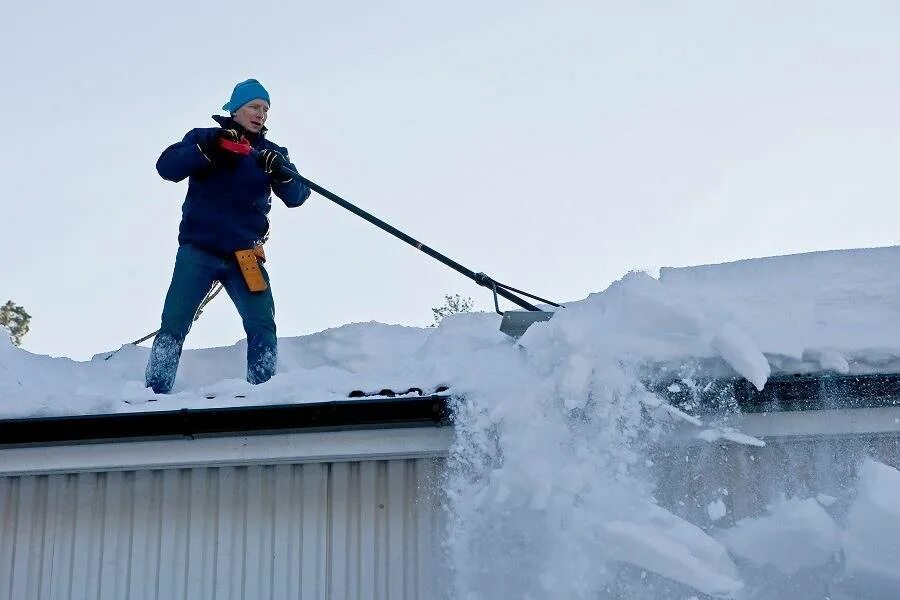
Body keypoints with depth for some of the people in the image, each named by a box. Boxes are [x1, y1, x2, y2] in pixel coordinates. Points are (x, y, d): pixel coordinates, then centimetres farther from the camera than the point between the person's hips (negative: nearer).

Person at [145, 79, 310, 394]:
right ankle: (154, 393, 1)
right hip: (198, 250, -2)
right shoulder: (204, 137, 6)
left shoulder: (271, 152, 12)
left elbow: (297, 196, 0)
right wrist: (209, 150, -22)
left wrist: (281, 172, -21)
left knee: (263, 328, -9)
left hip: (244, 254, 2)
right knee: (173, 325, -5)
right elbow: (167, 167, -9)